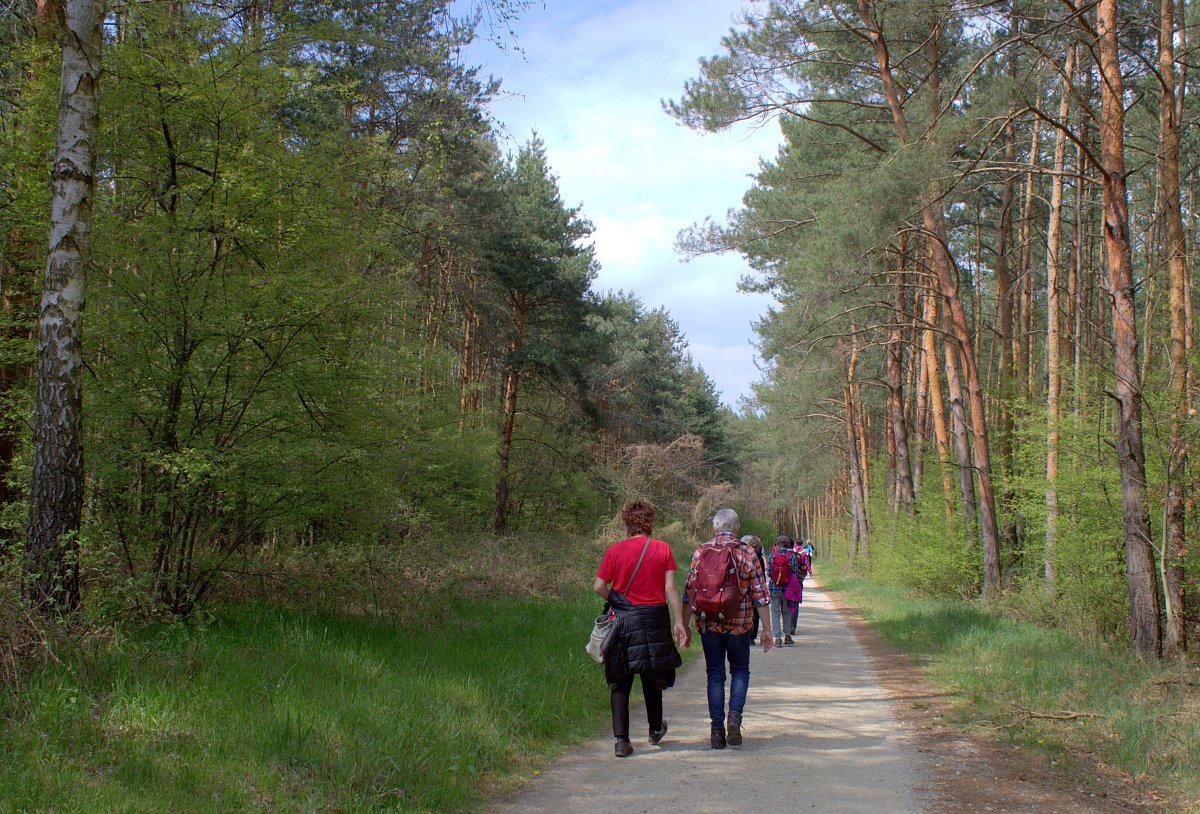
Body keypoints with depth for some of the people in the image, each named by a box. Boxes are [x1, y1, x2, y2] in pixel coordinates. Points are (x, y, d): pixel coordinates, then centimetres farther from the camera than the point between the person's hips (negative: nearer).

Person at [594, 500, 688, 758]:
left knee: (620, 681, 5)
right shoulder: (662, 549, -2)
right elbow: (670, 587, -6)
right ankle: (656, 729, 37)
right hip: (655, 618, 1)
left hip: (623, 619, -1)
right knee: (652, 677, 19)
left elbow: (599, 586, -5)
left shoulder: (615, 550, -3)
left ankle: (621, 739, -4)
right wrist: (679, 621, -3)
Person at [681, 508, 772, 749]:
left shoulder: (701, 552, -1)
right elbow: (760, 595, -4)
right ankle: (735, 715, -5)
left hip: (709, 624, 1)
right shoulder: (748, 553, -3)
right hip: (739, 624, -1)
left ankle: (717, 731, 7)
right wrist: (766, 629, 2)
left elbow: (689, 593, -1)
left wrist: (684, 626, 7)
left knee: (715, 675, 10)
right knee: (740, 670, 17)